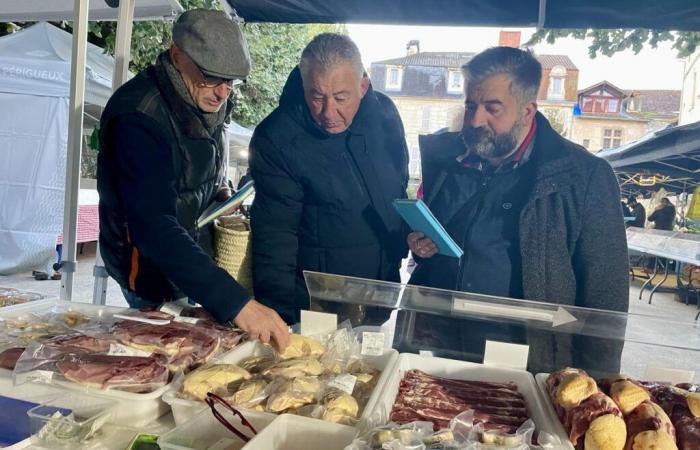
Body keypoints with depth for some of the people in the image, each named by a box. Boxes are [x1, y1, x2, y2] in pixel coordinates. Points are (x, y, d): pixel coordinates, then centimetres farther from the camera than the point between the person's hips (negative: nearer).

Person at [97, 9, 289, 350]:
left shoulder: (207, 99, -3)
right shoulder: (139, 117, -28)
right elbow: (154, 228, -38)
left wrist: (221, 193, -4)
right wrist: (236, 303, -46)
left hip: (198, 254, 7)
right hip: (155, 272, -7)